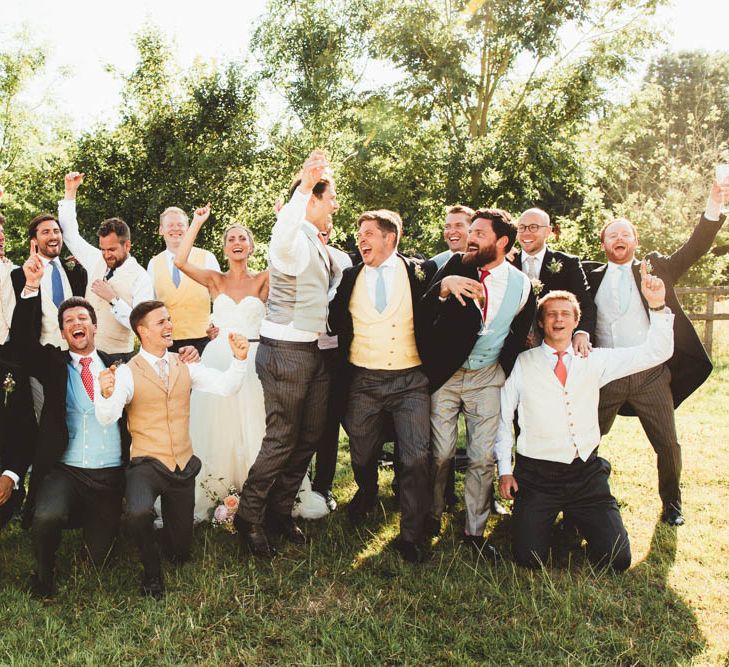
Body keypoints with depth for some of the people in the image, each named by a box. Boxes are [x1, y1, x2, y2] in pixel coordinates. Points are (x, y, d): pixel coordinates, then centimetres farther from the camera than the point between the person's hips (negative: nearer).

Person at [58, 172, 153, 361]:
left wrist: (113, 299, -21)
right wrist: (70, 192, 6)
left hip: (117, 356, -5)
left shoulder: (140, 278, -11)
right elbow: (70, 233, 12)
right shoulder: (96, 261, 5)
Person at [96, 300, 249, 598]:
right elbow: (106, 419, -21)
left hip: (183, 466, 4)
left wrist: (239, 359, -22)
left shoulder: (185, 366, 4)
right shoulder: (127, 373, -9)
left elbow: (225, 387, -5)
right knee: (139, 513, -37)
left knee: (180, 552, 11)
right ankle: (151, 571, -6)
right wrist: (106, 394, -42)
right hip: (146, 463, -4)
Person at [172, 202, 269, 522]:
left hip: (253, 360, -1)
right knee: (216, 431, 4)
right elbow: (180, 261, -7)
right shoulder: (215, 280, 7)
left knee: (252, 430, 3)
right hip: (218, 360, 1)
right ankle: (212, 496, 14)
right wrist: (197, 223, -3)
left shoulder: (263, 280, 6)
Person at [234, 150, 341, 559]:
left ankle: (281, 513, 26)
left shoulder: (319, 247, 16)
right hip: (286, 351, -9)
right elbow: (282, 237, -41)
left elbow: (338, 277, 31)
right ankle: (249, 517, 12)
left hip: (315, 351, 9)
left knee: (310, 437, 13)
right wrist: (303, 187, -52)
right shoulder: (294, 240, -15)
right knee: (282, 439, -4)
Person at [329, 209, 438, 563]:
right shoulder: (349, 278, 7)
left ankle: (412, 534, 7)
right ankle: (366, 495, 48)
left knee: (417, 457, -8)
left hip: (410, 380, -2)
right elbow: (334, 321, 11)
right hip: (363, 381, 2)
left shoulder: (421, 272, 1)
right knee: (362, 454, 15)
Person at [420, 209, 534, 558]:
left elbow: (519, 336, 10)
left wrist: (505, 369, 2)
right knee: (440, 452, 0)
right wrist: (444, 285, -36)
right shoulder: (457, 264, -5)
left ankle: (475, 531, 18)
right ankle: (432, 516, 22)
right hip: (445, 372, -1)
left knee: (484, 457, 3)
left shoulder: (522, 285, -2)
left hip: (488, 377, 1)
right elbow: (426, 307, -17)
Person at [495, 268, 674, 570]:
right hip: (536, 474, -2)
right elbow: (502, 417, 6)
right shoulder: (522, 364, 1)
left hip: (586, 473, 2)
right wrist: (505, 470, 1)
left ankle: (575, 516, 24)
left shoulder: (595, 360, 7)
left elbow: (656, 352, 3)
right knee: (529, 559, -14)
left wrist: (657, 306, -12)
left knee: (617, 558, -5)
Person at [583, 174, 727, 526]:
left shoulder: (655, 268, 7)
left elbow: (694, 249, -4)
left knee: (668, 445, 4)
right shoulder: (592, 277, 8)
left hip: (651, 375, 0)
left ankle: (671, 504, 24)